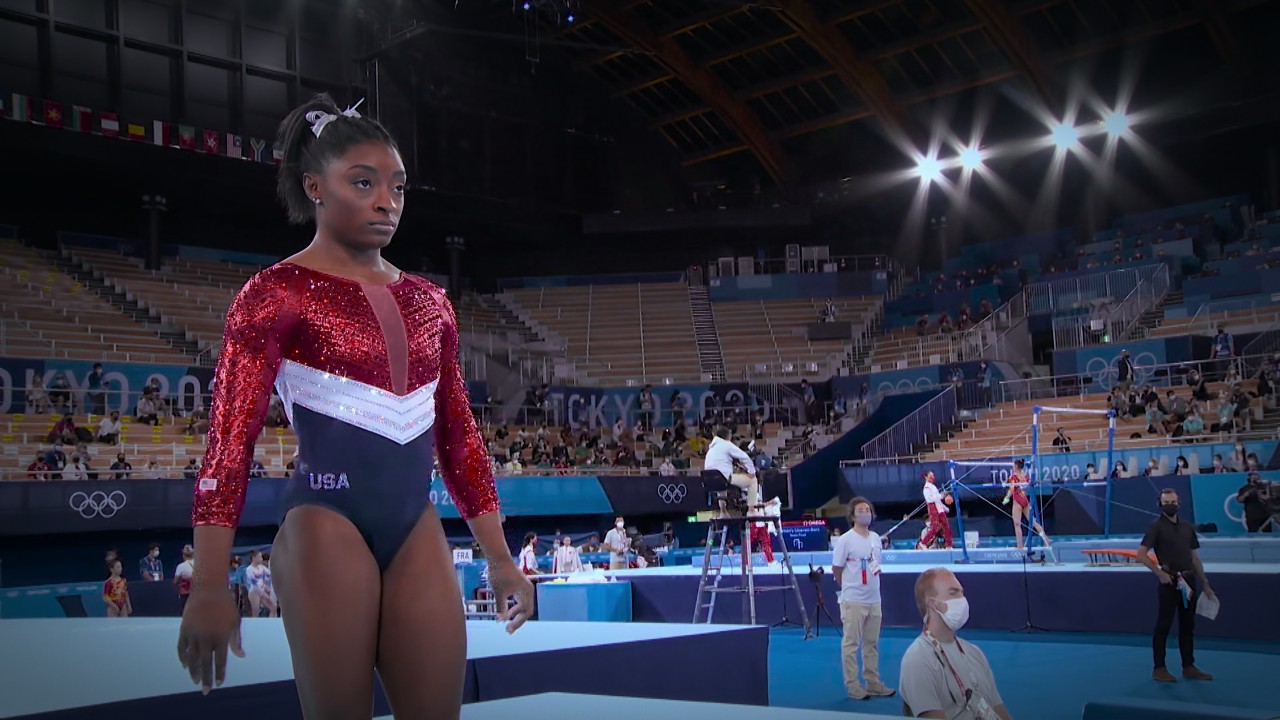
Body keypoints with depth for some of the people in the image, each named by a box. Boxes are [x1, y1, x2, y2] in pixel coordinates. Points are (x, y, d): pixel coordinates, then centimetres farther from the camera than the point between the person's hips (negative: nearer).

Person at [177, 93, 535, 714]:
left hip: (418, 528, 5)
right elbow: (230, 438, -11)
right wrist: (209, 584, -20)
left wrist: (499, 558, 13)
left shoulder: (428, 303, 13)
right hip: (328, 523, -5)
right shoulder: (276, 294, -4)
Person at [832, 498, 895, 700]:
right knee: (851, 644, -1)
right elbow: (836, 569, -6)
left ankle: (873, 684, 22)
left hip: (874, 599, 7)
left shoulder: (875, 538, 9)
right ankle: (852, 686, 4)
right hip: (853, 600, -7)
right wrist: (850, 587, 2)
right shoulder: (845, 540, -11)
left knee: (872, 644, 13)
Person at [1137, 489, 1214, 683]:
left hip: (1188, 581, 6)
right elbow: (1141, 554, -12)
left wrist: (1205, 583, 12)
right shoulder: (1156, 526, -6)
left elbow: (1195, 557, 15)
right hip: (1169, 581, -6)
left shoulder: (1187, 527, 12)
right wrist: (1160, 573, -18)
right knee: (1163, 625, -1)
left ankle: (1188, 667, 20)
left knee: (1187, 624, 11)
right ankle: (1159, 668, 5)